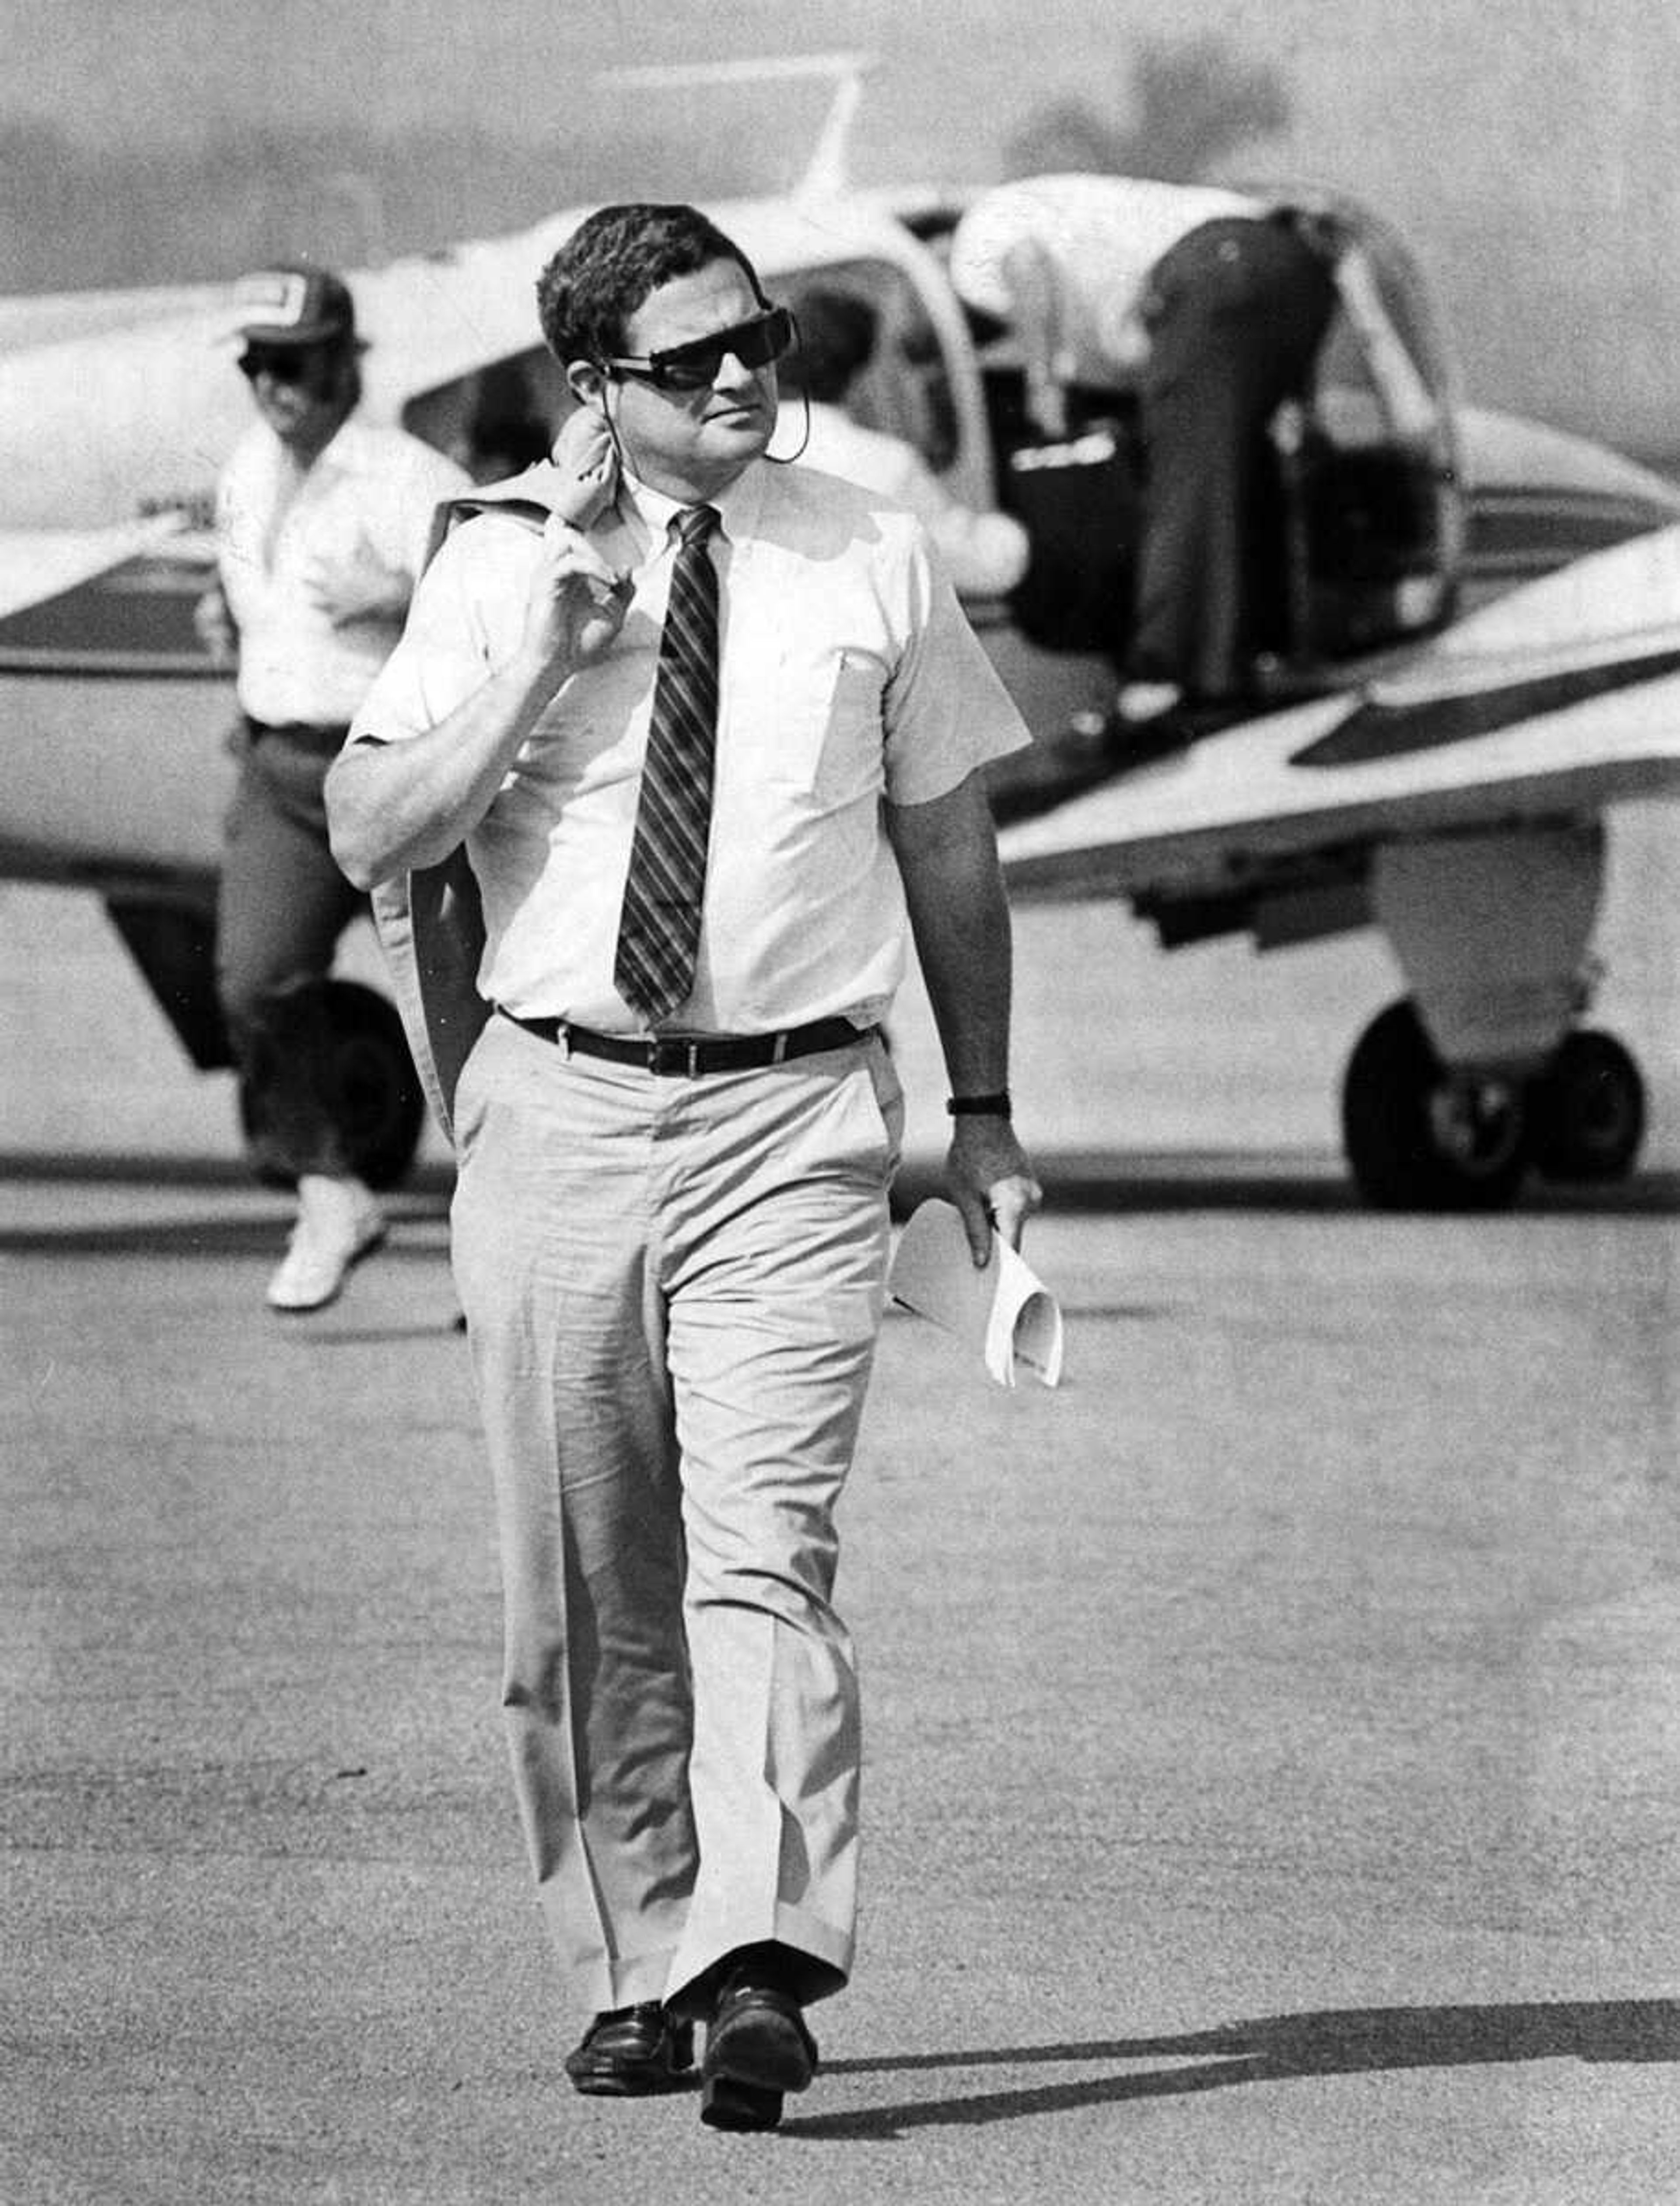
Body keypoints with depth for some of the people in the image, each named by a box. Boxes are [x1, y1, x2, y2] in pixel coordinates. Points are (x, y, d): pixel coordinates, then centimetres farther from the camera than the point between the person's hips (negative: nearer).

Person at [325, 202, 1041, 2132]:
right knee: (583, 1595, 6)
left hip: (795, 1119, -1)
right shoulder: (502, 572, 3)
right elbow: (367, 834, -4)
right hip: (560, 1108, 1)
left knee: (762, 1551, -16)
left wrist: (982, 1115, 15)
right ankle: (633, 1973, 16)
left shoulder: (875, 565, 5)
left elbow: (948, 847, 14)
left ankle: (760, 1967, -26)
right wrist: (548, 667, -14)